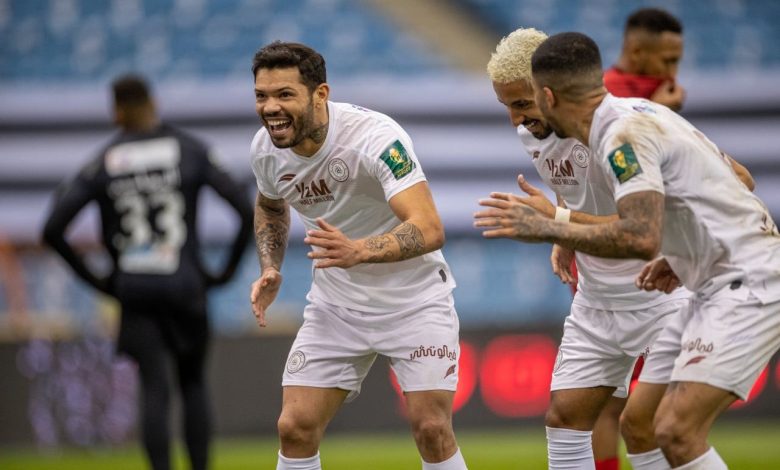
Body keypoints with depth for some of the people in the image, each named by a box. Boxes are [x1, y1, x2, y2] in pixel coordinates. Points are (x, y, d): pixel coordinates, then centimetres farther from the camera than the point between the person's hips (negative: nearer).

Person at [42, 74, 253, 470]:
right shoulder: (190, 151, 1)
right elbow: (246, 211, -5)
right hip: (185, 285, 0)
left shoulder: (102, 163, 3)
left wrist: (94, 279, 6)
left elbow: (53, 230, -3)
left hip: (133, 289, 0)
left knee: (154, 389, 1)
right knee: (193, 382, 14)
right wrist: (228, 271, 5)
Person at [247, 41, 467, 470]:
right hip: (335, 302, 5)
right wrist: (270, 269, -2)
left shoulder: (376, 137, -29)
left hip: (414, 300, -5)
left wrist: (359, 251, -54)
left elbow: (429, 230, -38)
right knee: (295, 428, -5)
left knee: (432, 429, -13)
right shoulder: (266, 148, -10)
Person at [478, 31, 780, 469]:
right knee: (675, 427, 12)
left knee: (677, 431, -18)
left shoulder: (623, 135, -18)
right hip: (726, 283, 10)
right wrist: (683, 260, 14)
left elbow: (642, 237, -31)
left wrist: (549, 229, -22)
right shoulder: (637, 112, 11)